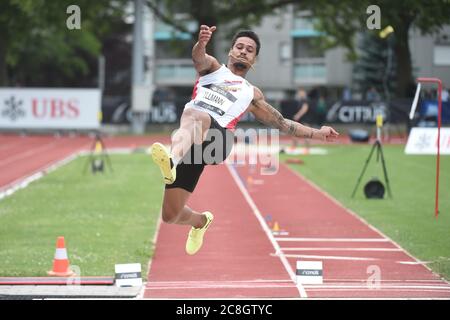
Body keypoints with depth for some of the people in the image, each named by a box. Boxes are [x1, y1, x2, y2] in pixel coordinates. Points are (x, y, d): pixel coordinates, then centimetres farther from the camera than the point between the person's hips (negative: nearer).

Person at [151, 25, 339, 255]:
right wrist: (201, 43, -19)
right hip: (187, 143, 2)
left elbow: (282, 123, 41)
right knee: (170, 216, -1)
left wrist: (315, 133, 33)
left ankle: (172, 160, -67)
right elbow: (198, 57, 5)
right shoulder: (212, 68, 29)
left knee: (193, 115, -39)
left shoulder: (251, 94, 32)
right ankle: (201, 221, 35)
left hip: (217, 139, -2)